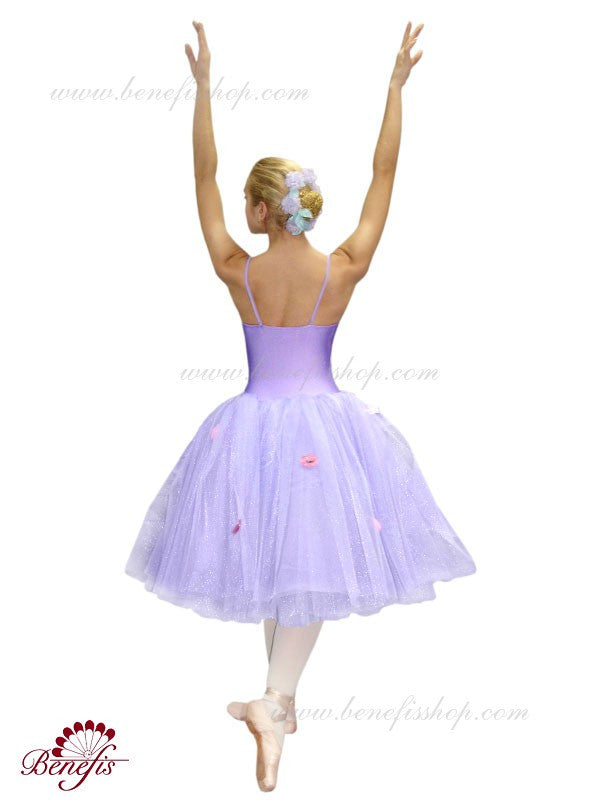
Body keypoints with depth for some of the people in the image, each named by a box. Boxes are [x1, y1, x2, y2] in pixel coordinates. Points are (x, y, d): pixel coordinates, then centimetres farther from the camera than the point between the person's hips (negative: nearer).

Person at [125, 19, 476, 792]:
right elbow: (384, 171, -3)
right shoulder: (344, 271, -10)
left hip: (254, 425, 1)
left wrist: (203, 84, 0)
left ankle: (279, 699, 33)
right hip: (325, 425, -1)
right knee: (309, 564, 9)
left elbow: (204, 176, -3)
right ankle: (275, 699, -6)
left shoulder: (237, 273, -10)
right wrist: (397, 84, 3)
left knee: (271, 559, 18)